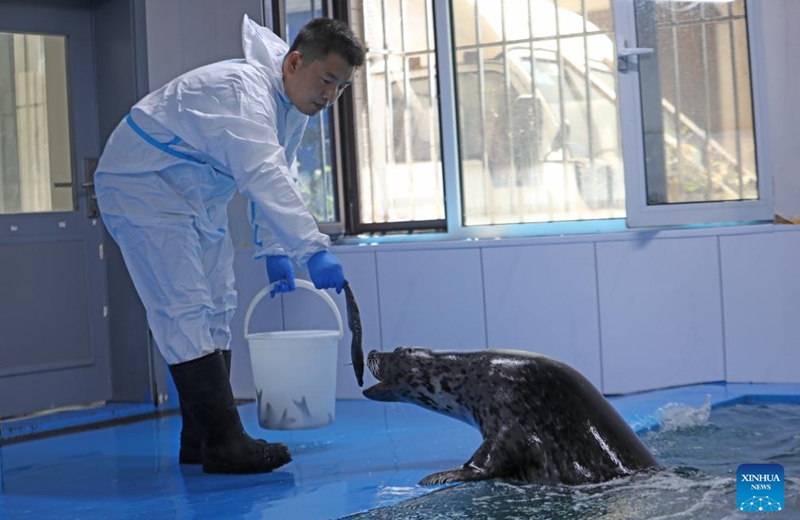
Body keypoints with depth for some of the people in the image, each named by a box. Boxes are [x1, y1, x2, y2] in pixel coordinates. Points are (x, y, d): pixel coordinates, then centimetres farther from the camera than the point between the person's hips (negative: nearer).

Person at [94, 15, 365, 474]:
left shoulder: (296, 102, 1)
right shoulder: (244, 89, -31)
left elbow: (277, 176, 10)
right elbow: (263, 176, -43)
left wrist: (274, 251, 2)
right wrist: (313, 250, -49)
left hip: (197, 195, 11)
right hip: (142, 184, -11)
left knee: (215, 308, 9)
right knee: (185, 310, -17)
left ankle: (201, 440, 14)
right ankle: (222, 445, -19)